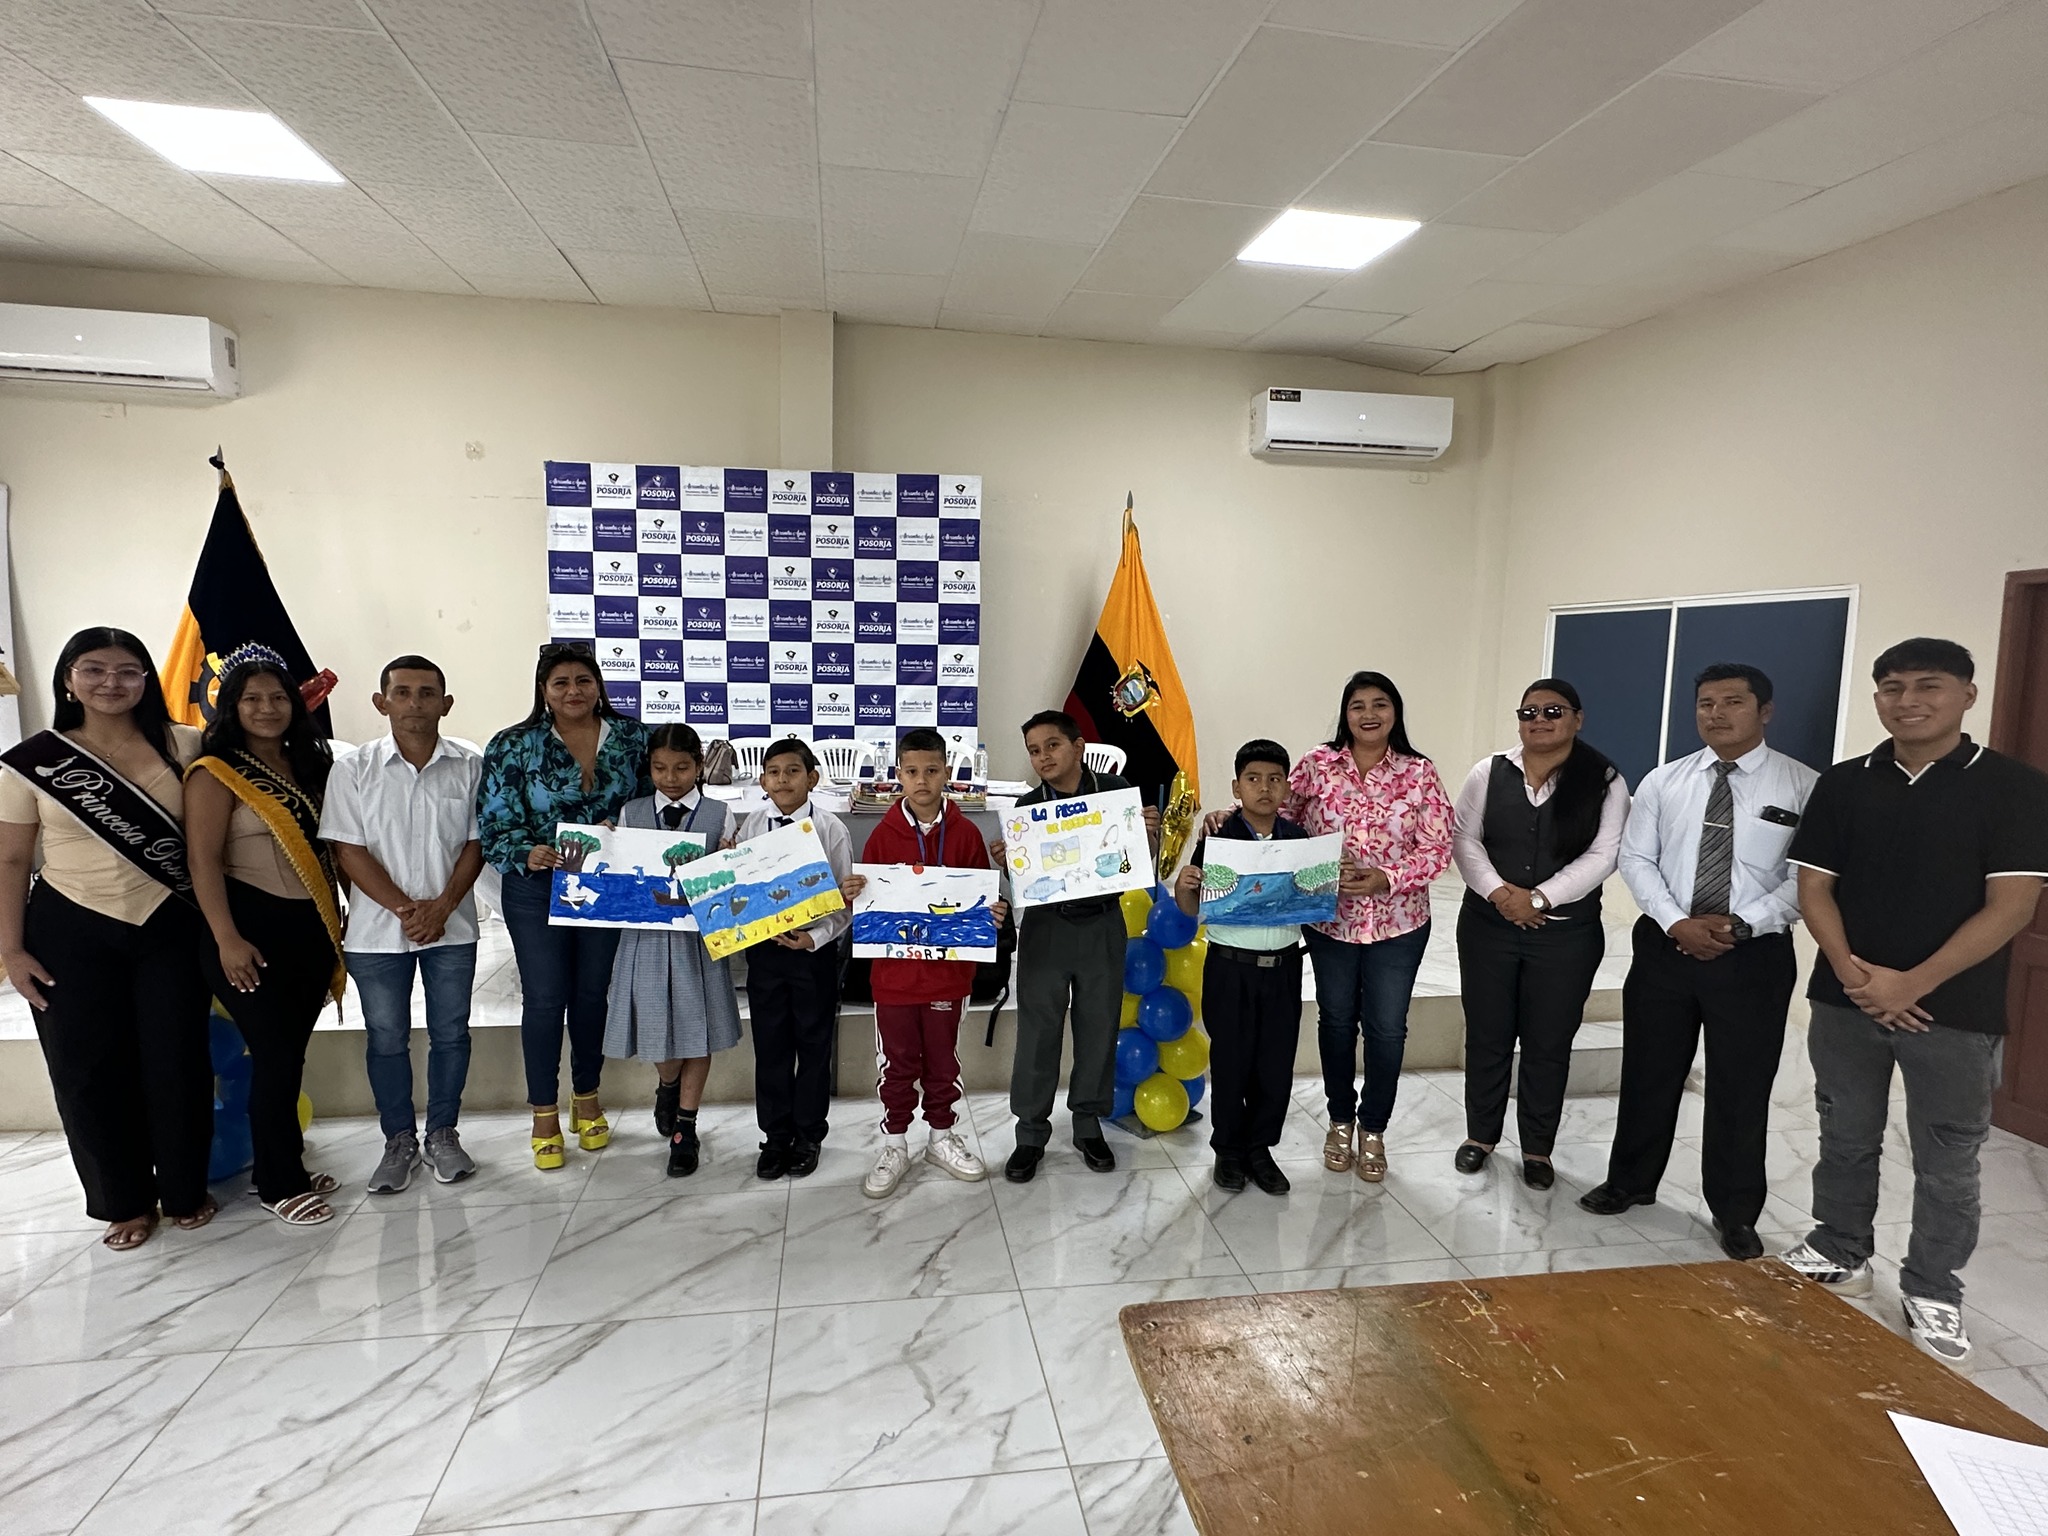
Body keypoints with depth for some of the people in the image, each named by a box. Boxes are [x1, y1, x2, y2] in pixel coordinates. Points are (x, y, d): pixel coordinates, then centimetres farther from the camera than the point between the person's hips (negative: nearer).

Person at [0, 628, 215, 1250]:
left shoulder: (183, 745, -2)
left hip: (171, 929, 0)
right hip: (72, 936, 0)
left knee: (178, 1065, 6)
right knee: (90, 1071, 7)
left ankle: (185, 1190, 25)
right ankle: (126, 1201, 26)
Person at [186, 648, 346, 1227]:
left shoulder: (308, 764, 11)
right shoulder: (216, 774, -9)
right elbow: (203, 861, -13)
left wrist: (333, 917, 15)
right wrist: (227, 940, -18)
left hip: (309, 928, 6)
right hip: (253, 931, -6)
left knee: (292, 1051, 13)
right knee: (275, 1055, -1)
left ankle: (287, 1163, 27)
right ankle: (280, 1185, 13)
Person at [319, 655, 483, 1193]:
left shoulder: (470, 765, -3)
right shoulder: (354, 769, -4)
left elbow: (478, 842, -1)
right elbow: (348, 850, -6)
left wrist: (442, 905, -12)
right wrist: (404, 908, -13)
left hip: (451, 927, 0)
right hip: (377, 929, 0)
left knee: (450, 1033, 10)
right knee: (385, 1038, 11)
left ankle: (443, 1134, 26)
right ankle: (399, 1139, 27)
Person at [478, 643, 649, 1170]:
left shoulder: (632, 738, 0)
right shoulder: (513, 747, -6)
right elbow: (495, 825, -8)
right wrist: (527, 854, -27)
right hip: (537, 889, -2)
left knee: (592, 994, 14)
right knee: (544, 999, 5)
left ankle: (587, 1099, 32)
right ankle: (544, 1112, 22)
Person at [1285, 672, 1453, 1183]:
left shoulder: (1419, 772, -6)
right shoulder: (1318, 764, -4)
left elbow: (1438, 848, -8)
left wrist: (1387, 879, -20)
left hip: (1398, 922, 0)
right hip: (1329, 919, 1)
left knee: (1386, 1028, 9)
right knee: (1337, 1022, 14)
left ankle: (1373, 1127, 30)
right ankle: (1340, 1120, 35)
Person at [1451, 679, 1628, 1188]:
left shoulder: (1605, 782, -3)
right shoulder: (1489, 773, 2)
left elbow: (1602, 856, -9)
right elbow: (1463, 840, -1)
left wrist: (1540, 899, -18)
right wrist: (1498, 891, -16)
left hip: (1567, 934, -1)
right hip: (1488, 926, 1)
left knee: (1548, 1044, 9)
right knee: (1486, 1036, 11)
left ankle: (1537, 1148, 26)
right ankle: (1480, 1134, 29)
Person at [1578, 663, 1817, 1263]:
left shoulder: (1803, 786, -4)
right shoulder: (1663, 781, 4)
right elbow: (1635, 858, 2)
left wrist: (1740, 924, -18)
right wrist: (1676, 922, -12)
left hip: (1754, 955, -2)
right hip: (1664, 945, 3)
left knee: (1741, 1086, 9)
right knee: (1648, 1073, 13)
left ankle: (1735, 1213, 27)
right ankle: (1631, 1182, 32)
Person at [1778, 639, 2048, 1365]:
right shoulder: (1842, 784, 3)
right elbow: (1814, 888, 3)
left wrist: (1913, 983, -15)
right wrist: (1849, 970, -12)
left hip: (1955, 1009, -2)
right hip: (1844, 1000, 3)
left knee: (1947, 1160, 10)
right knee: (1845, 1140, 15)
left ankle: (1932, 1292, 26)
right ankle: (1840, 1252, 32)